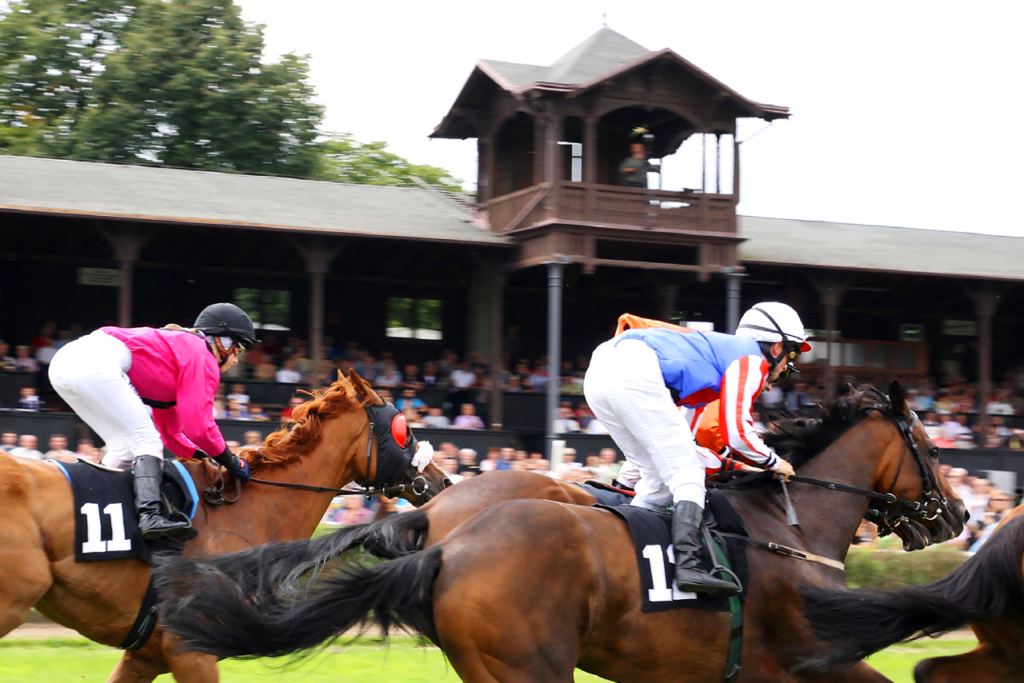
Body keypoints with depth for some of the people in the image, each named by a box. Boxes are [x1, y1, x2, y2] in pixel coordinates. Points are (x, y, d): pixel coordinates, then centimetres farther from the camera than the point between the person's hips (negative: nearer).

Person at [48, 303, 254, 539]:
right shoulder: (202, 358, 4)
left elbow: (169, 431, 33)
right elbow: (198, 426, -4)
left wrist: (204, 458, 25)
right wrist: (232, 463, 7)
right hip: (96, 363, -10)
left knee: (124, 446, 17)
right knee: (146, 440, -6)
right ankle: (150, 516, -22)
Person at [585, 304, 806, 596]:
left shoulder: (720, 348, 34)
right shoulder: (752, 358, 9)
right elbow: (736, 432, -1)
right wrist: (774, 463, 15)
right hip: (636, 371, -9)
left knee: (659, 479, 16)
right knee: (687, 475, -6)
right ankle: (688, 566, -21)